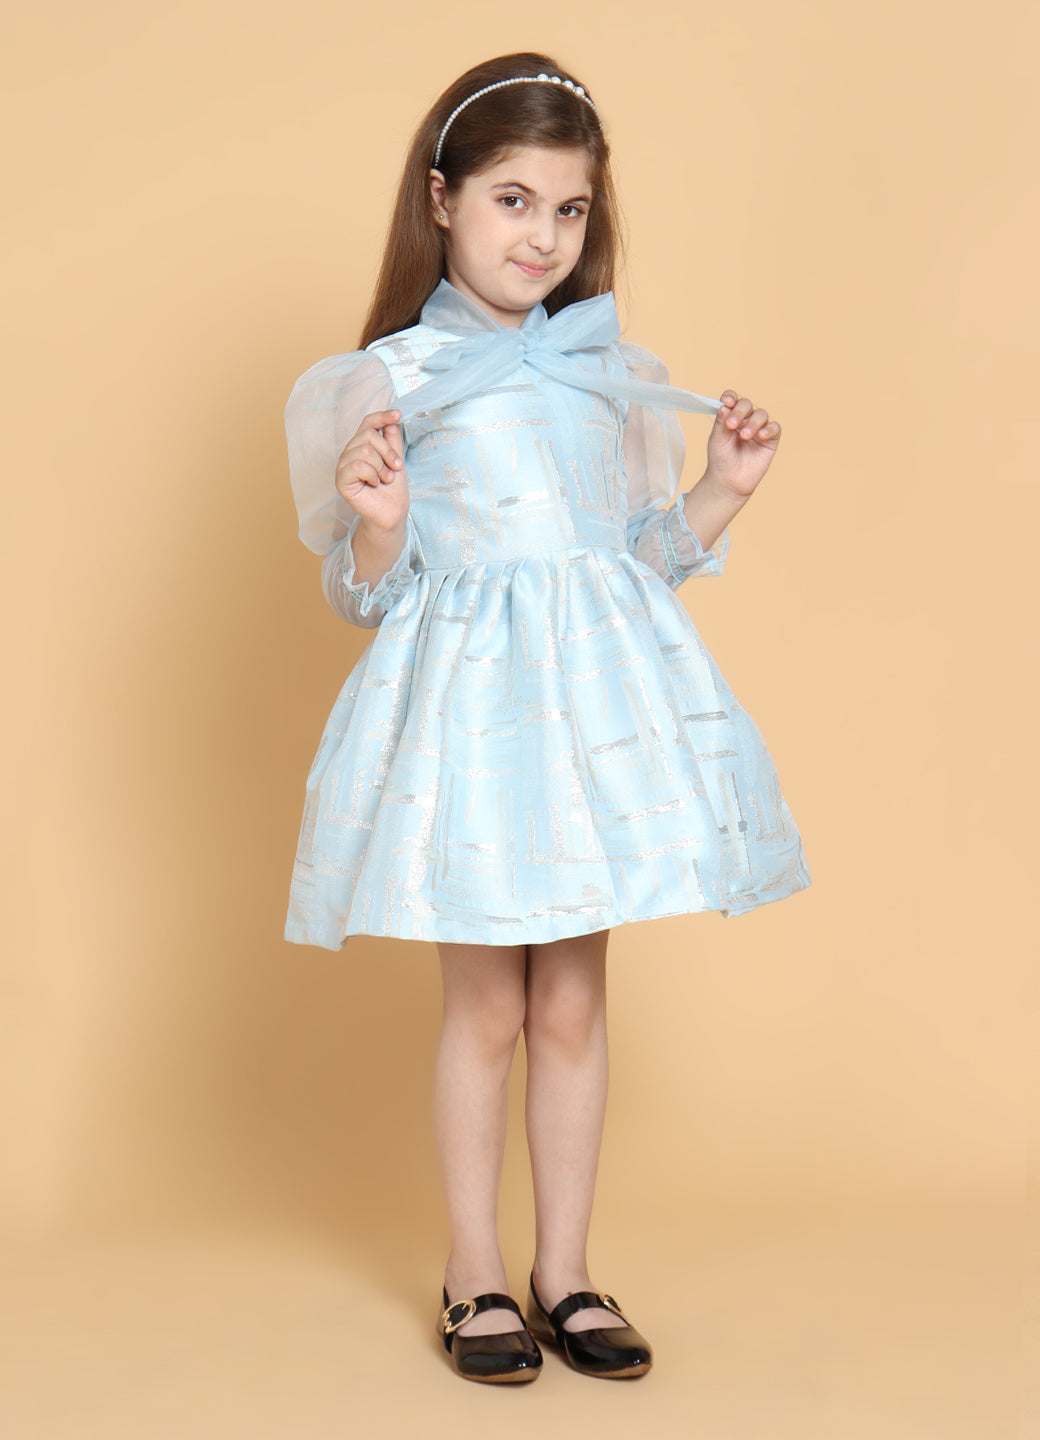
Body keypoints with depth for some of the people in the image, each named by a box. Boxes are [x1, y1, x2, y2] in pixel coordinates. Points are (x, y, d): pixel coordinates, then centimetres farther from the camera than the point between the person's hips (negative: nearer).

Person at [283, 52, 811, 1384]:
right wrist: (378, 523, -21)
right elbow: (367, 592, -2)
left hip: (597, 694, 3)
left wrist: (723, 487, 2)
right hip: (469, 697, -3)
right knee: (485, 1006, 4)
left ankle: (564, 1269, 22)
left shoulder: (607, 371, 10)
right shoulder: (392, 378, -1)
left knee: (574, 1000, 8)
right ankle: (475, 1273, 21)